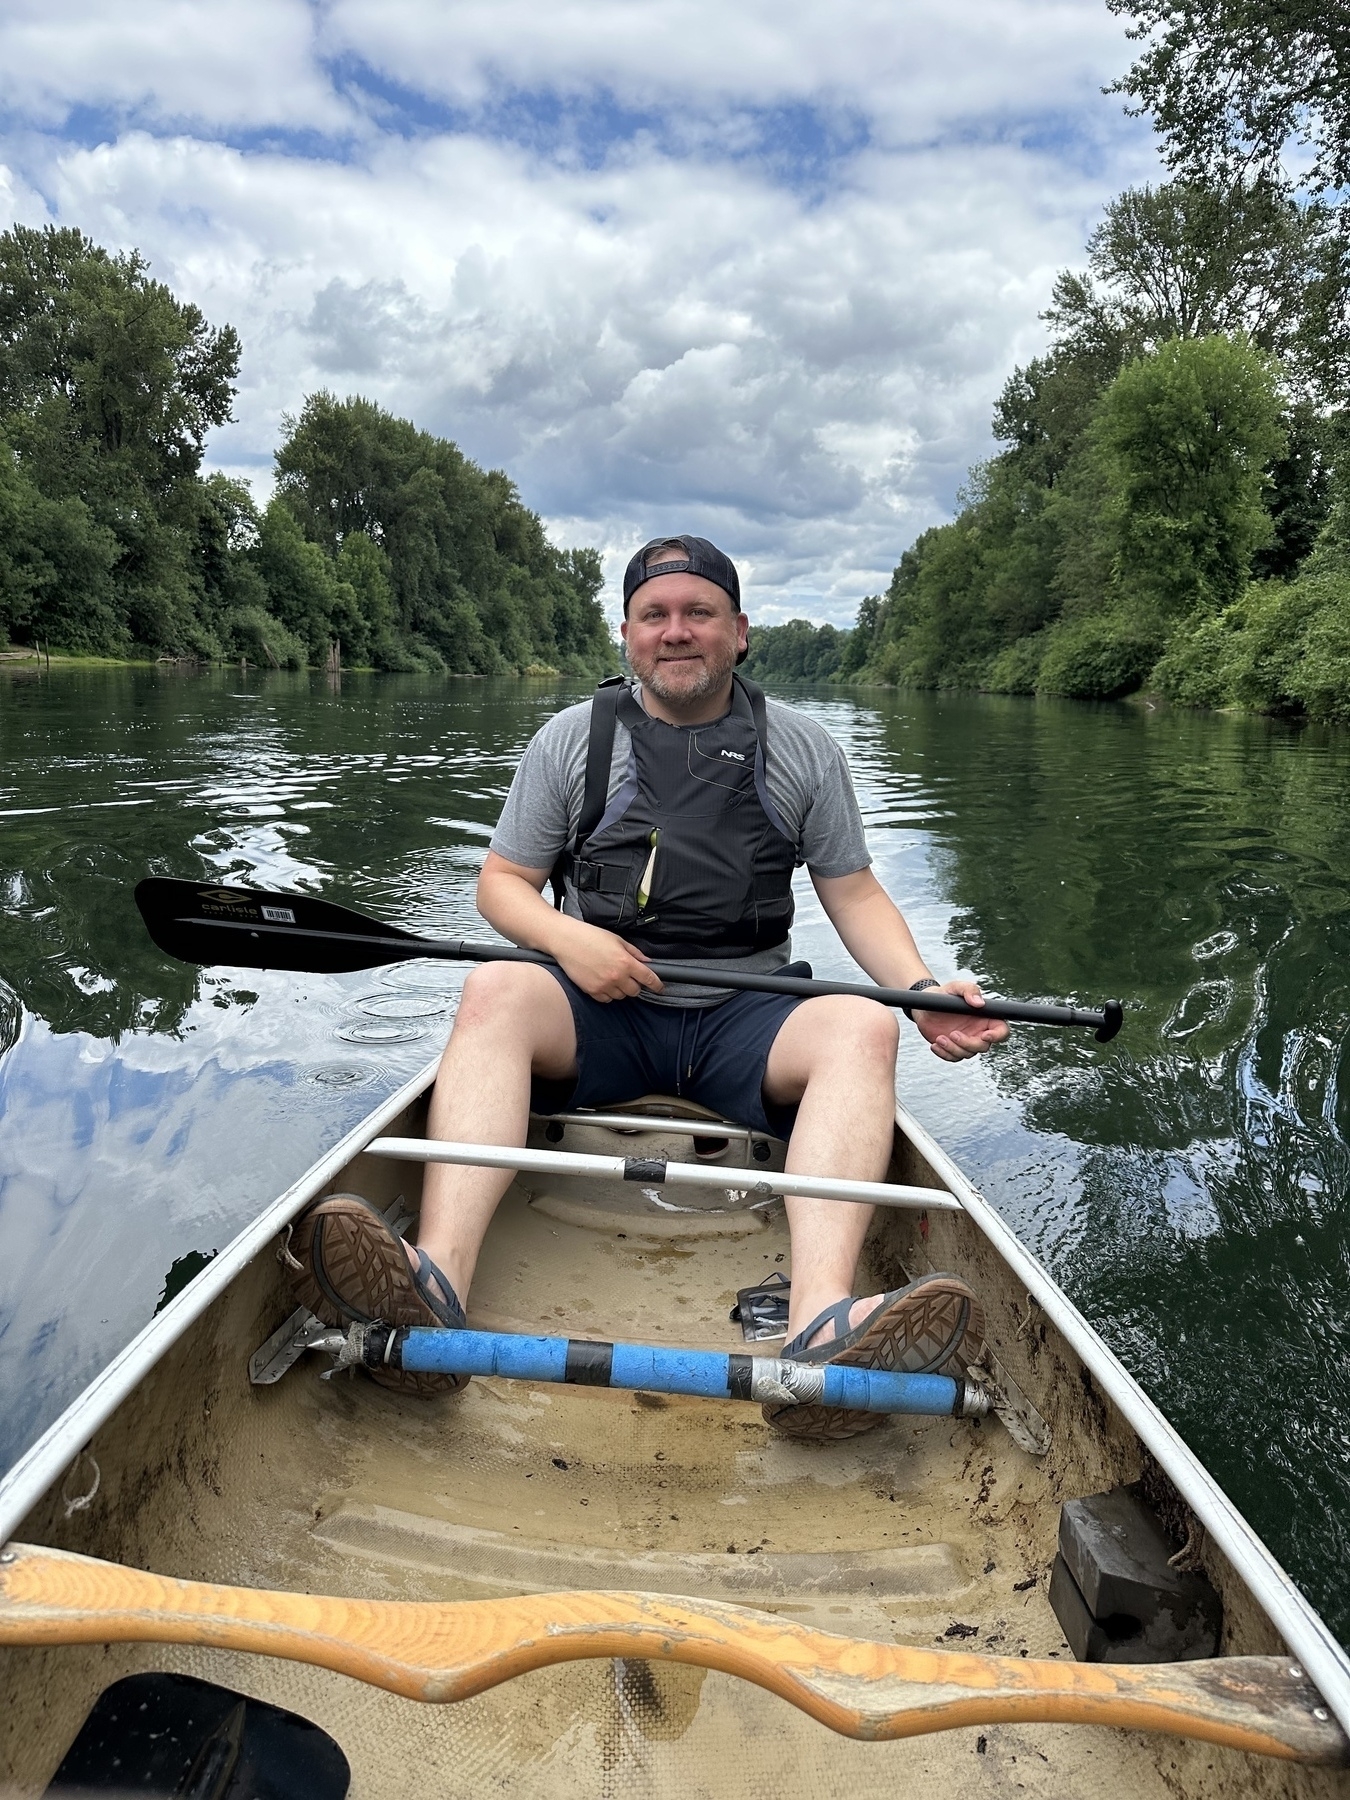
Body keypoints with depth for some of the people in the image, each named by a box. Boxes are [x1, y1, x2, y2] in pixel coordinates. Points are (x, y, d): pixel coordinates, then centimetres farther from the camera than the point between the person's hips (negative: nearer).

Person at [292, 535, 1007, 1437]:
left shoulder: (804, 748, 9)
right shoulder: (571, 739, 8)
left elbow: (855, 894, 11)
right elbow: (502, 881, 10)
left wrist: (925, 986, -7)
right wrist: (565, 935, -12)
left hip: (746, 1021, 1)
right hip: (599, 1011, 0)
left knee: (865, 1025, -29)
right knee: (494, 991, -30)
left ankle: (823, 1328, -49)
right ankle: (438, 1283, -49)